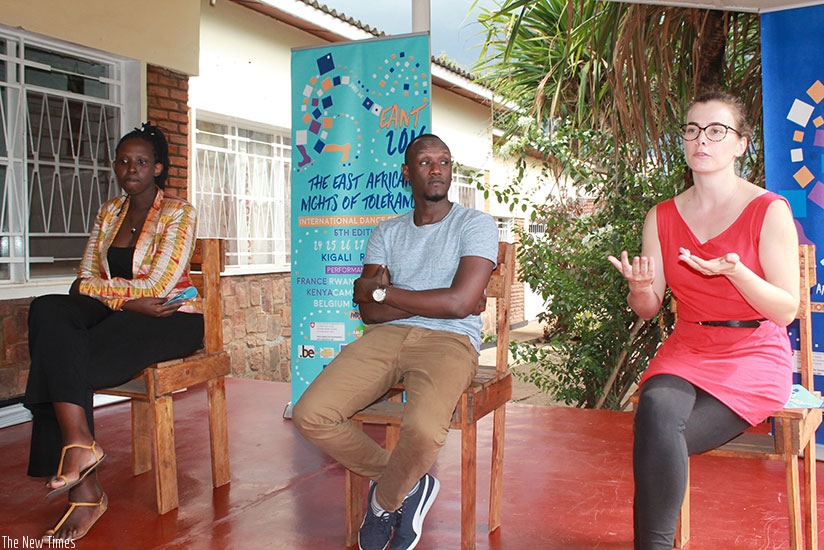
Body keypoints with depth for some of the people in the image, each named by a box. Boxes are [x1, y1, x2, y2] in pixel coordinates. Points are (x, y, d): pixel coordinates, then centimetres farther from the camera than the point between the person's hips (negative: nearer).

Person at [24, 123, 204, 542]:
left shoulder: (178, 213, -3)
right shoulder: (109, 212, 17)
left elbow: (157, 286, -13)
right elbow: (85, 280, 6)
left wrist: (102, 287, -7)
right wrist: (129, 299, -12)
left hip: (171, 320, -6)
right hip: (119, 317, 6)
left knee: (64, 360, -27)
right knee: (48, 310, -26)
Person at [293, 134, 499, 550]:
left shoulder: (475, 225, 5)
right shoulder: (386, 233, 18)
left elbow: (460, 303, -11)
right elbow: (369, 311, 4)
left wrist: (384, 291, -2)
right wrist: (435, 301, -6)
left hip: (449, 341, -4)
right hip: (386, 337, 4)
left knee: (423, 431, -34)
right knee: (310, 415, -18)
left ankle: (385, 499, 3)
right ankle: (406, 483, 5)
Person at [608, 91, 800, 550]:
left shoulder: (769, 211, -5)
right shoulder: (663, 217, 7)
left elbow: (787, 310, -8)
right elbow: (649, 308, 8)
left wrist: (734, 272, -25)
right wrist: (640, 286, -15)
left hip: (755, 355, -3)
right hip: (686, 349, 3)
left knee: (656, 441, -27)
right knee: (655, 406, -31)